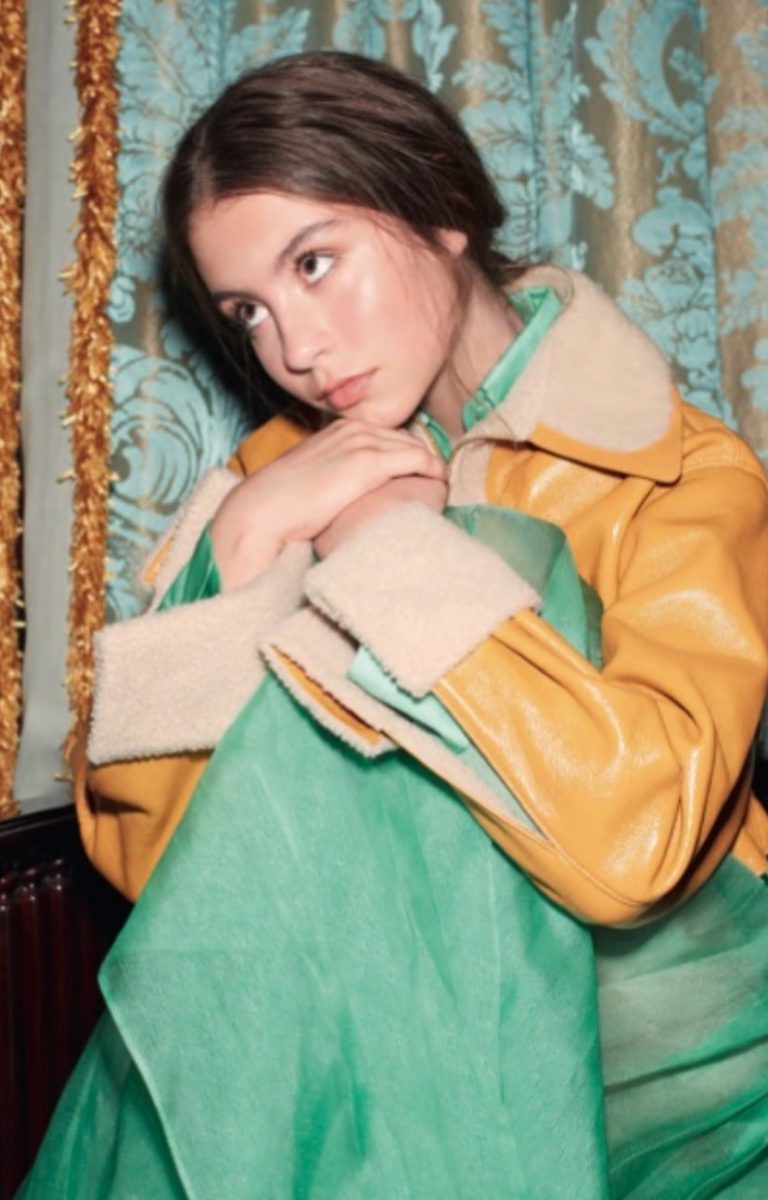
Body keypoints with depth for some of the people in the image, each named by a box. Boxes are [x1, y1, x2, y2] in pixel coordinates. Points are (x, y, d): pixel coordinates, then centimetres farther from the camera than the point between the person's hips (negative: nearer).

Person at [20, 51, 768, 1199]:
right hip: (353, 1045, 2)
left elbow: (631, 836, -26)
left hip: (638, 1052, -1)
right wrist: (247, 543, -15)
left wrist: (390, 541, -18)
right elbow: (134, 845, -4)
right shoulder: (277, 476, 4)